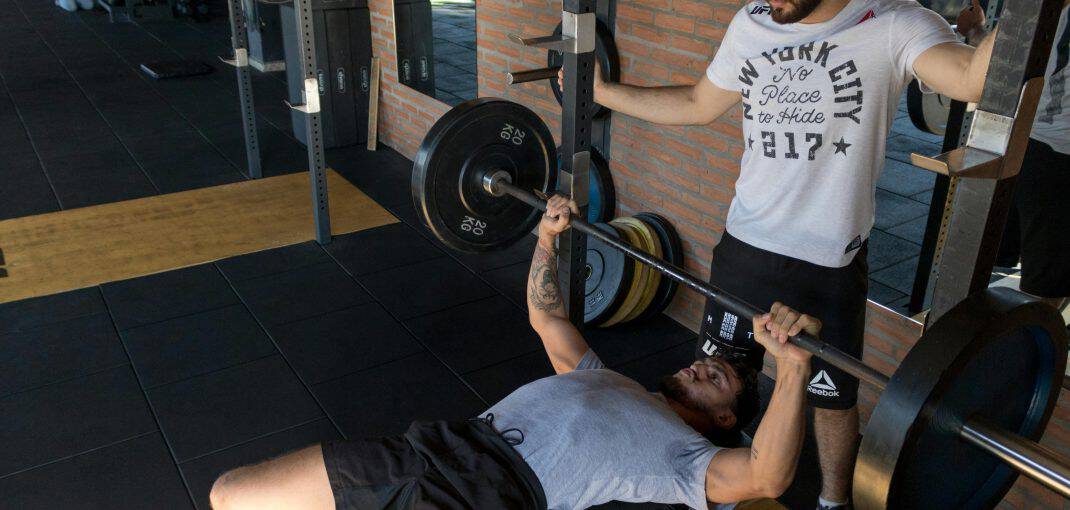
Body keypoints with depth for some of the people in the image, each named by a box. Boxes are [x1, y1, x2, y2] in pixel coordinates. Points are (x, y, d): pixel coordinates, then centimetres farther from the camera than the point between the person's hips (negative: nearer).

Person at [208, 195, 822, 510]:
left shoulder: (684, 453, 9)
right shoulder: (604, 377, 30)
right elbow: (546, 317, 39)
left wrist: (792, 362, -23)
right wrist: (548, 236, 30)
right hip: (446, 443, 7)